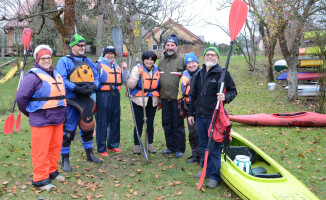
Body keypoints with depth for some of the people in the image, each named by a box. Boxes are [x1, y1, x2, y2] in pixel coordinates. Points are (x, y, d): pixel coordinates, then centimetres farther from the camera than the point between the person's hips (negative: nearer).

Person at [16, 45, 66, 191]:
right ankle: (40, 179, 10)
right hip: (41, 122, -8)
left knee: (55, 147, 16)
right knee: (41, 150, -1)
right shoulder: (33, 76, -12)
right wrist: (31, 113, -3)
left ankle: (52, 171, 33)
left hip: (58, 120, 8)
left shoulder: (56, 75, 14)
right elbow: (21, 98, -14)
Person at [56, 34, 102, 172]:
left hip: (86, 100, 6)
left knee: (88, 127, 16)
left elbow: (96, 76, 14)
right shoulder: (64, 61, -4)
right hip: (71, 100, -6)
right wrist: (76, 88, -24)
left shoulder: (88, 61, 14)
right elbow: (62, 80, -14)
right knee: (68, 130, -1)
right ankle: (65, 159, 12)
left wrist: (94, 86, -7)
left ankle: (89, 154, 32)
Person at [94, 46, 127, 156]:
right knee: (102, 123, -4)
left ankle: (112, 145, 26)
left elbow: (122, 80, 22)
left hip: (115, 96, 7)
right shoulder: (98, 65, 0)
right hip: (103, 96, -6)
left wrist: (124, 69, 10)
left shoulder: (117, 66, 19)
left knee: (115, 121, 12)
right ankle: (101, 148, 6)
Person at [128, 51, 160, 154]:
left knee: (150, 123, 7)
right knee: (139, 123, -1)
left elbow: (160, 86, 16)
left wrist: (160, 101, 13)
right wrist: (138, 74, -22)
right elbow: (130, 85, -10)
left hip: (152, 101, 3)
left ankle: (150, 144, 21)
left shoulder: (157, 70, 7)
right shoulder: (137, 68, -3)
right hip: (139, 101, -3)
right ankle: (137, 145, 13)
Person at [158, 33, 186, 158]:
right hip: (164, 98, 6)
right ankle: (170, 147, 25)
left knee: (178, 125, 1)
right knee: (167, 124, 12)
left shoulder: (181, 60, -3)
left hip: (176, 98, -5)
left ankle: (180, 149, 12)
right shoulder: (161, 61, 15)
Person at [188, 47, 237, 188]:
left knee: (214, 147, -1)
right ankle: (207, 170, 31)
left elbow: (233, 91, -2)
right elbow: (193, 95, 18)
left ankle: (214, 176, 10)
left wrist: (226, 97, -25)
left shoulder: (223, 73, -4)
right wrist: (191, 113, 16)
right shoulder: (198, 75, 13)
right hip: (200, 116, 6)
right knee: (203, 146, 16)